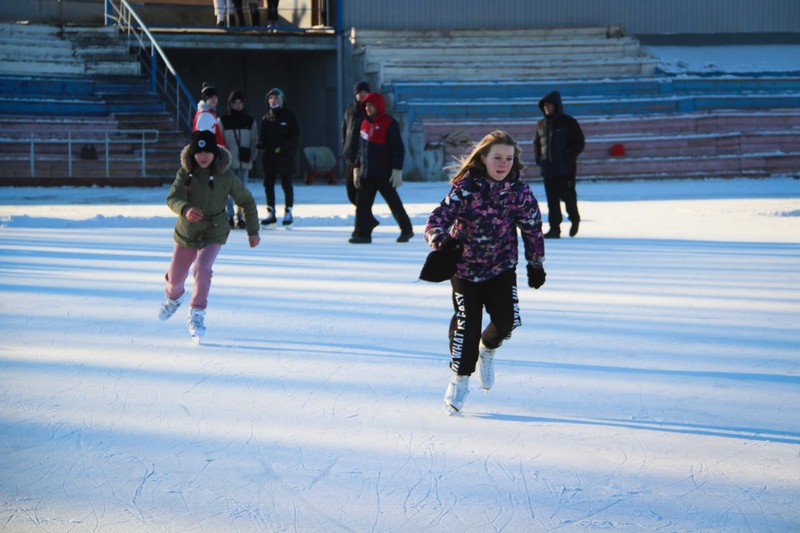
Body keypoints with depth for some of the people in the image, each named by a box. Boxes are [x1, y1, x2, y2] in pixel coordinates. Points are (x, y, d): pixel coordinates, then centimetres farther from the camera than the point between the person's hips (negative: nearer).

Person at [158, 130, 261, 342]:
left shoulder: (226, 176, -14)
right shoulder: (185, 173, -13)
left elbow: (247, 201, -1)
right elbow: (173, 198, -26)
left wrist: (253, 231, 1)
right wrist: (185, 209, -48)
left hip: (213, 233, -2)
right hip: (186, 232, 2)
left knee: (202, 270, -25)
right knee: (175, 277, 12)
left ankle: (197, 314, -6)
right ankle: (173, 297, 49)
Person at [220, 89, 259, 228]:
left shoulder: (250, 121, 11)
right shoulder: (223, 121, 4)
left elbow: (254, 140, 13)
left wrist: (251, 156, 1)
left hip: (244, 161, 2)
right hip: (228, 161, -2)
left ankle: (240, 217, 6)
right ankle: (229, 216, -3)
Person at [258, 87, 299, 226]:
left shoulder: (289, 116, -1)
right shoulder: (266, 118, 11)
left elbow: (295, 135, -6)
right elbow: (263, 136, 14)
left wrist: (282, 146, -17)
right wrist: (262, 144, -8)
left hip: (286, 156, -4)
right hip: (269, 156, 4)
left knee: (286, 184, 0)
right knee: (268, 184, 3)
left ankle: (288, 212, 6)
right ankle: (271, 213, 10)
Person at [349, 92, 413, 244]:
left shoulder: (389, 124, -10)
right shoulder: (365, 124, 13)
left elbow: (398, 149, -13)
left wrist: (397, 170, -18)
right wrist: (357, 167, 17)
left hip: (384, 174, -7)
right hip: (366, 174, 7)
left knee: (394, 203, 5)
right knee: (362, 203, -2)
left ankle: (406, 230, 20)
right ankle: (362, 233, 0)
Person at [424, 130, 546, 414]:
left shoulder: (519, 191, -10)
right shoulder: (465, 188, -20)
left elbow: (533, 228, 3)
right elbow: (438, 218, -24)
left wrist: (536, 264, 10)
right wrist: (441, 240, -45)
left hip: (502, 266, 2)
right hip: (465, 266, -2)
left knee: (506, 320, -11)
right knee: (467, 324, -3)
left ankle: (487, 349, 25)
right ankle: (460, 378, 19)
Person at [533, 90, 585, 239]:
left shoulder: (569, 123, -2)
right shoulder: (541, 125, 12)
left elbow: (579, 143, -2)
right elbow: (536, 143, 22)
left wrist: (569, 157, -13)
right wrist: (538, 158, 6)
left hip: (566, 170, -4)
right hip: (548, 169, 4)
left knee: (567, 196, -2)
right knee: (552, 200, 2)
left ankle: (574, 219, 23)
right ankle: (554, 228, 5)